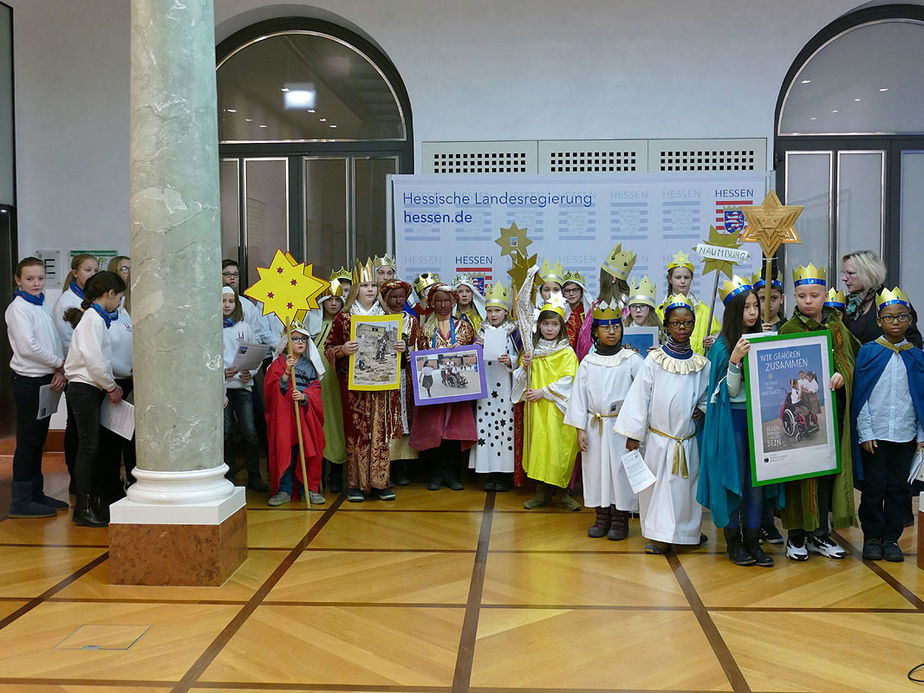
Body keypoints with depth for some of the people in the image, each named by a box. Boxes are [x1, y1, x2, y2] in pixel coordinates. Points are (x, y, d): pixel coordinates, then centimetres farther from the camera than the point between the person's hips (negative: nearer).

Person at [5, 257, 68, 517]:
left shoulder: (43, 306, 15)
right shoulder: (18, 308, -10)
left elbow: (56, 341, 13)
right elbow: (28, 347, -18)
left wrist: (60, 371, -3)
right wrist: (60, 364, -9)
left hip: (47, 380, 8)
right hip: (28, 381, -8)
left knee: (38, 439, 13)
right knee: (28, 440, -5)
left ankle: (35, 493, 22)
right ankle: (21, 501, 1)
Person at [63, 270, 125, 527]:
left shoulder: (97, 317, 17)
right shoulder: (92, 318, -14)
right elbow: (94, 360, -20)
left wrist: (111, 385, 12)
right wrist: (112, 387, -9)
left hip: (92, 388, 9)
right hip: (84, 388, -9)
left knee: (92, 447, 11)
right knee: (88, 446, -6)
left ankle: (91, 503, 17)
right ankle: (83, 509, -1)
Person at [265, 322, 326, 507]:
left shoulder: (309, 365, 11)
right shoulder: (278, 364, 4)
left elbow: (315, 389, 4)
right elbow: (272, 390, -6)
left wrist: (304, 396, -17)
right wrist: (287, 373, -20)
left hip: (306, 415, 2)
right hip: (284, 414, -2)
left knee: (308, 451, 0)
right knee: (284, 451, -3)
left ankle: (309, 489, 9)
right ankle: (284, 490, 5)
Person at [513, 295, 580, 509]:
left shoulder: (566, 352, -1)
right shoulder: (532, 349, 12)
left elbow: (568, 379, -10)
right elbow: (522, 379, 15)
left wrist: (543, 391, -15)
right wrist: (524, 366, -6)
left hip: (557, 407, -3)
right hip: (536, 408, 4)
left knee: (559, 446, -5)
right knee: (538, 444, 3)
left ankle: (562, 493, 7)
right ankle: (542, 492, 13)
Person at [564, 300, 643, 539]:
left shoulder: (631, 359, -1)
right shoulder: (588, 362, 5)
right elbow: (578, 395, 5)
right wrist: (580, 429, 1)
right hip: (594, 426, 2)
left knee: (621, 470, 1)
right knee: (596, 470, 8)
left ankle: (620, 521, 14)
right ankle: (602, 519, 22)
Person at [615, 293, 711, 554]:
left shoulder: (702, 364, 3)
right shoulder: (654, 360, -4)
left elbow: (708, 395, 17)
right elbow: (639, 396, -3)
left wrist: (703, 409, -6)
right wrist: (633, 433, -5)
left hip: (688, 439, 2)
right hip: (658, 437, -2)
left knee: (685, 485, 8)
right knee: (657, 484, 1)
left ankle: (686, 532, 21)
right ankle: (659, 535, 11)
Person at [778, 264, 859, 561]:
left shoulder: (837, 328, 11)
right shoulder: (789, 329, 0)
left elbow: (849, 360, 2)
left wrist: (840, 376, -19)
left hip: (834, 409, 4)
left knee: (830, 468, 6)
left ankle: (820, 533, 17)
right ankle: (796, 534, 8)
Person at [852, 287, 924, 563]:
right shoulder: (868, 352, -1)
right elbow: (860, 395, -3)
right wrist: (865, 433, -7)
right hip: (874, 435, -2)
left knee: (899, 488, 7)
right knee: (874, 487, 4)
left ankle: (891, 538, 19)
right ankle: (872, 537, 17)